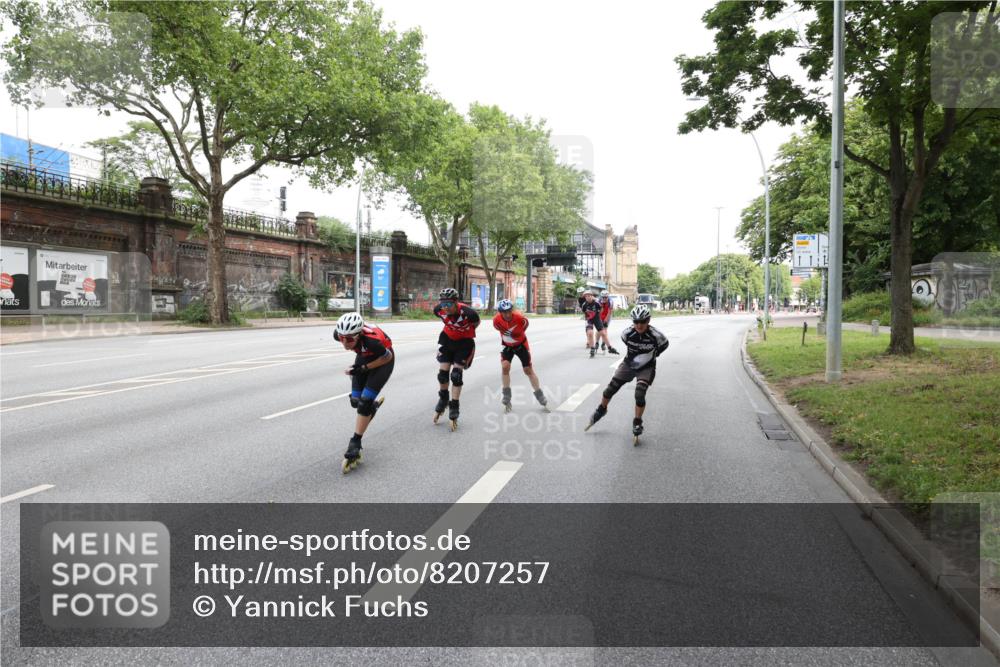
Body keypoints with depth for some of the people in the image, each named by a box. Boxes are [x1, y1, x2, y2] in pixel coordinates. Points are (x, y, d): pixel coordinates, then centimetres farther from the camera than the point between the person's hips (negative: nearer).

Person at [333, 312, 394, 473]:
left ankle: (355, 444, -2)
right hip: (364, 358, 5)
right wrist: (356, 367, 10)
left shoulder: (371, 340, -42)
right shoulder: (339, 334, -27)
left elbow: (387, 357, -22)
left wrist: (364, 368, -27)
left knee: (364, 402, -13)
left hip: (383, 359, -5)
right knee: (356, 401, 3)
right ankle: (373, 404, 38)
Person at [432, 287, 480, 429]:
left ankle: (454, 409, 4)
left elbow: (476, 323, -8)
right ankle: (443, 400, 29)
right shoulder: (439, 310, -22)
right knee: (443, 372, 2)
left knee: (456, 374, -9)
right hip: (448, 339, 3)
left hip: (464, 342, -3)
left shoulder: (467, 312, -33)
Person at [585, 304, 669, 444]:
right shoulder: (628, 333, -19)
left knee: (640, 395, -18)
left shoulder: (655, 335, -25)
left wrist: (653, 355, -1)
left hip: (646, 368, -3)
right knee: (610, 389, 2)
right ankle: (601, 410, 31)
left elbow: (665, 344, -2)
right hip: (628, 364, 3)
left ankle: (637, 423, 5)